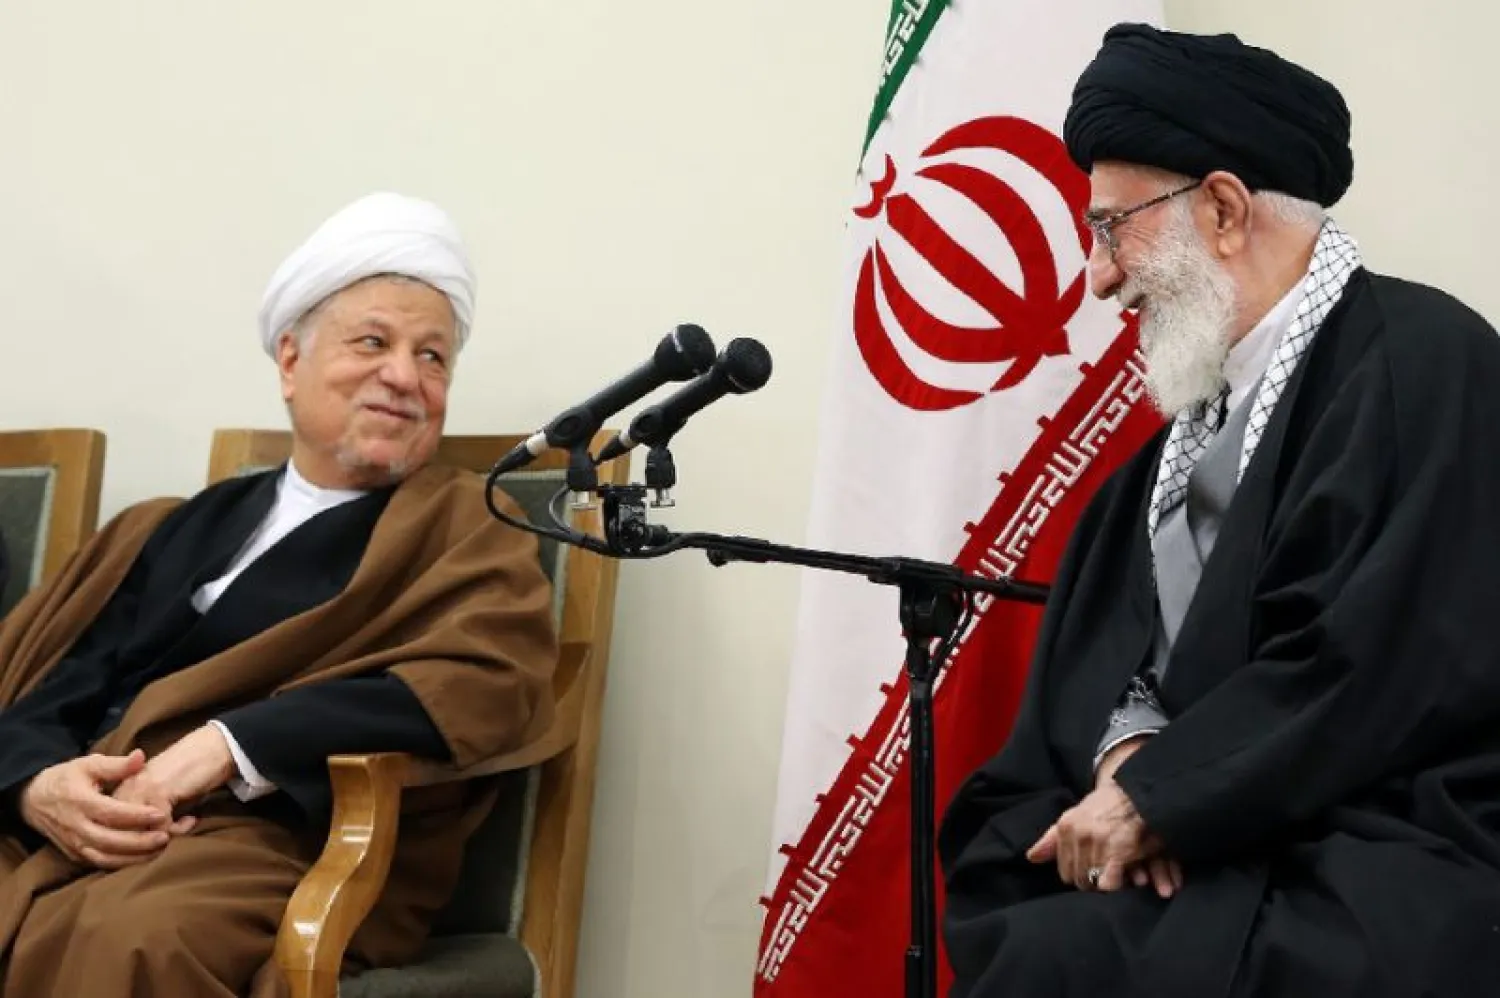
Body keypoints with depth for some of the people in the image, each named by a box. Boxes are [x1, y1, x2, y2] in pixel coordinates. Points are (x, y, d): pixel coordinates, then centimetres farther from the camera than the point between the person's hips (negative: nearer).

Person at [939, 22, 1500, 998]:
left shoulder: (1421, 360, -11)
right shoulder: (1206, 395, 15)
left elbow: (1368, 668, -20)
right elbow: (1104, 609, 9)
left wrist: (1154, 798, -17)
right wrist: (1127, 749, -11)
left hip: (1387, 865, -8)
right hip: (1224, 829, 8)